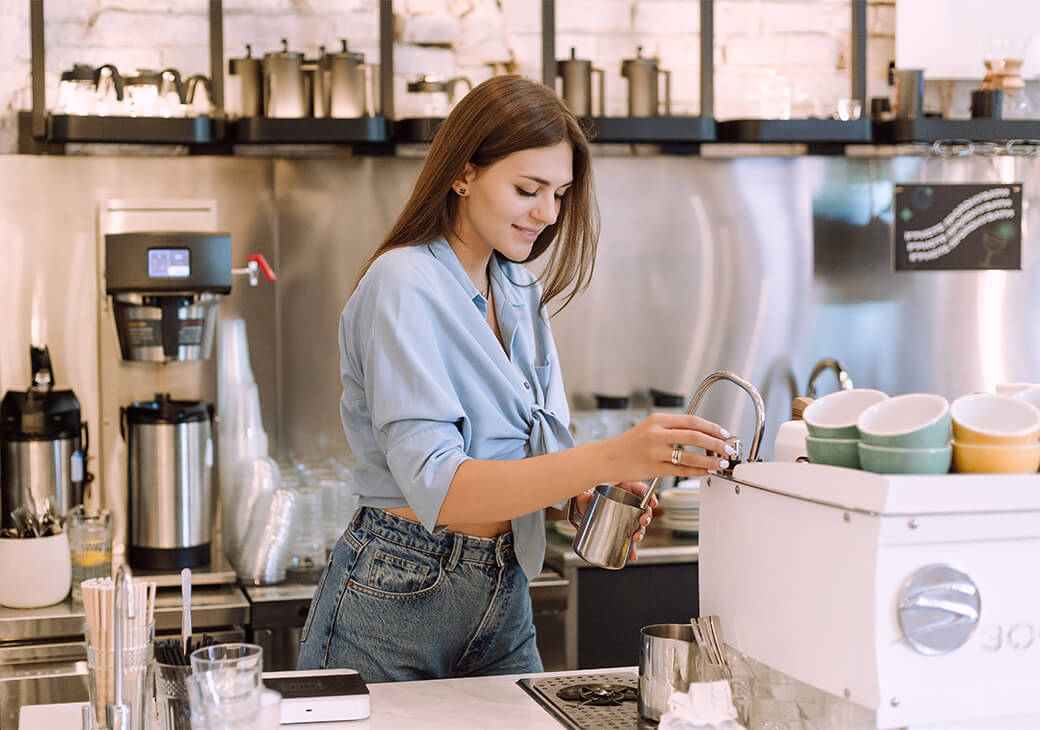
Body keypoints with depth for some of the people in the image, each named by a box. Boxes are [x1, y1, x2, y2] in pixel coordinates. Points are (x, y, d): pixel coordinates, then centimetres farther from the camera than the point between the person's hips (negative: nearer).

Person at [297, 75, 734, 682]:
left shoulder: (521, 294, 8)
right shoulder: (403, 285, -16)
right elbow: (438, 489, -27)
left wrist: (587, 496, -9)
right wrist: (610, 458, -37)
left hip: (504, 605, 7)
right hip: (397, 606, -7)